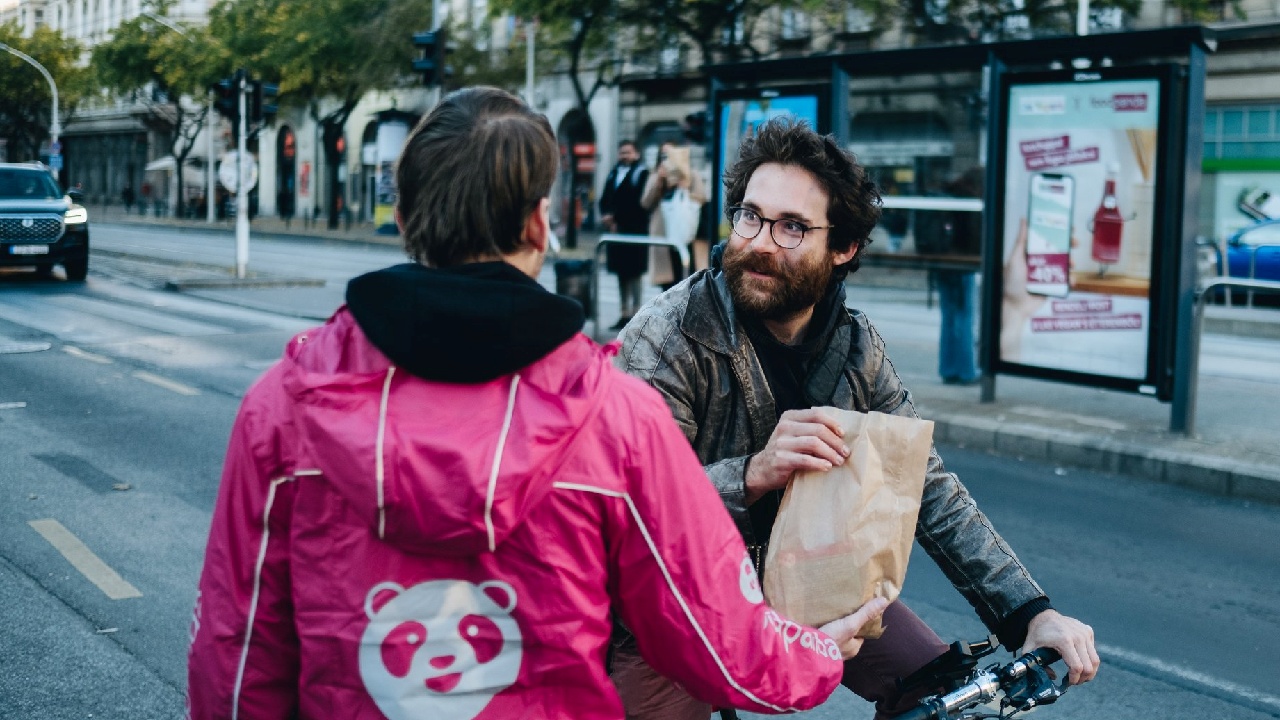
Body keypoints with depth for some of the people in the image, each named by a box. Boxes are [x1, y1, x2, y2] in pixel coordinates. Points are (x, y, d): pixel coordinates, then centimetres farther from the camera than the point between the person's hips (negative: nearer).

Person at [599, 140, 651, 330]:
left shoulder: (642, 173, -6)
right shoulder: (614, 173, 14)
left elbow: (640, 204, -14)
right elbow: (605, 199, 13)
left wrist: (618, 222, -15)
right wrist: (606, 215, -7)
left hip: (635, 232, -7)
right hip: (616, 232, 7)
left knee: (634, 274, -6)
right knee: (621, 273, 10)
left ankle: (636, 313, -3)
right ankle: (625, 314, 16)